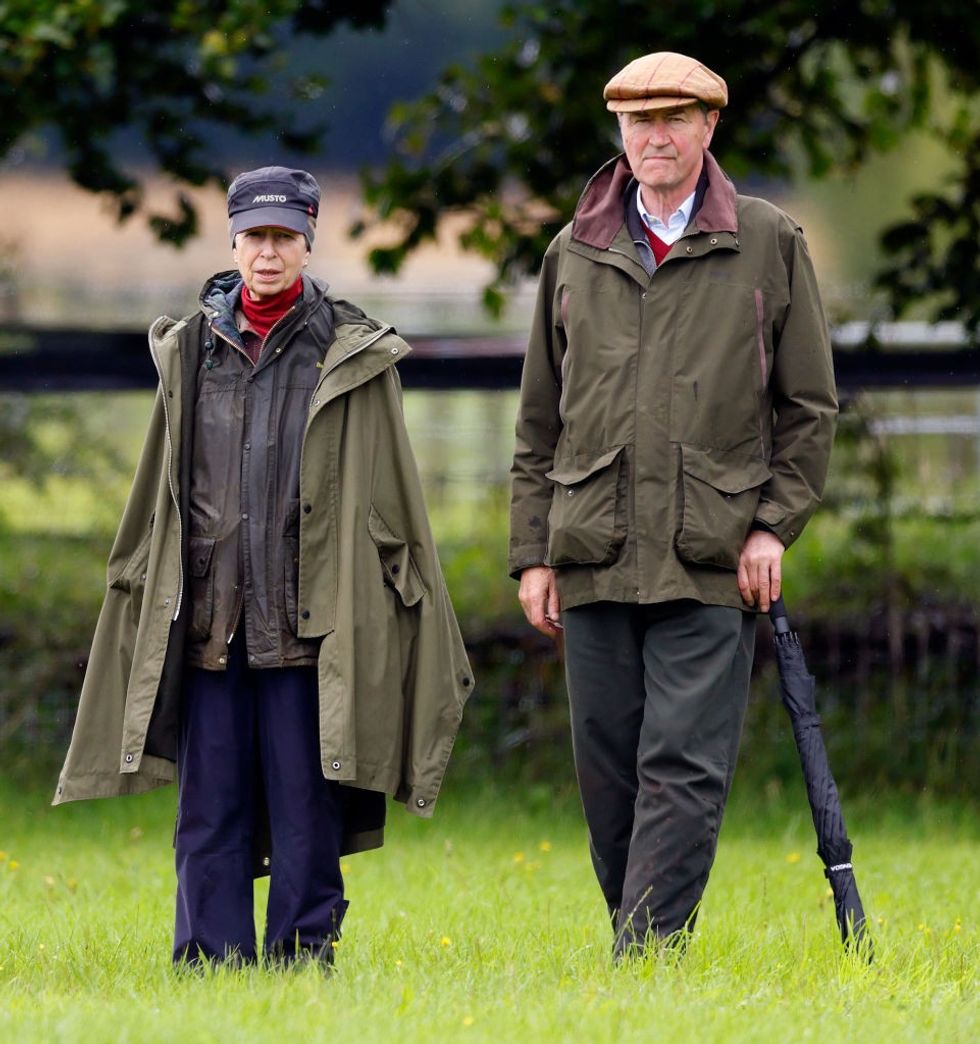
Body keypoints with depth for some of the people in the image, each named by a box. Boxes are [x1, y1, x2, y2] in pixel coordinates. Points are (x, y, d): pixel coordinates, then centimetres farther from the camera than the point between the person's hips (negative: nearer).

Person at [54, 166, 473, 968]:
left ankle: (303, 955, 7)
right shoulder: (191, 351, 11)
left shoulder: (351, 353, 2)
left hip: (308, 621, -3)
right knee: (210, 807, 4)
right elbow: (161, 494, 16)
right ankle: (211, 963, 9)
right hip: (208, 621, 3)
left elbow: (388, 492, 4)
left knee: (306, 804, -1)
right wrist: (141, 594, 13)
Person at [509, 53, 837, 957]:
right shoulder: (574, 254, 13)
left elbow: (811, 405, 8)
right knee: (608, 772, 5)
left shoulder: (770, 244, 6)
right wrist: (534, 551, 9)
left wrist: (774, 525, -2)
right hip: (595, 559, 3)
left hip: (712, 564, -3)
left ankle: (644, 959, -13)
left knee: (684, 769, -10)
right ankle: (638, 942, 16)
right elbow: (540, 421, 16)